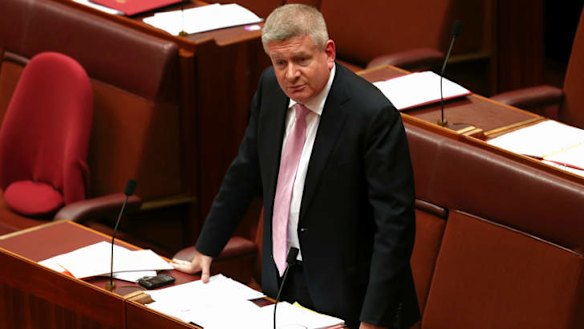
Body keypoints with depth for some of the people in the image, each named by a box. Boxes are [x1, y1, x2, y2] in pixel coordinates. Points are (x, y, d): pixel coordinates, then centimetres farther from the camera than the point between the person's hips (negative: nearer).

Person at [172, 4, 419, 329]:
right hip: (280, 278, 6)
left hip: (344, 294, -6)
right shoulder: (271, 87, -2)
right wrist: (206, 250, 16)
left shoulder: (373, 114, -22)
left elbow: (395, 222, -21)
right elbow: (245, 173, 12)